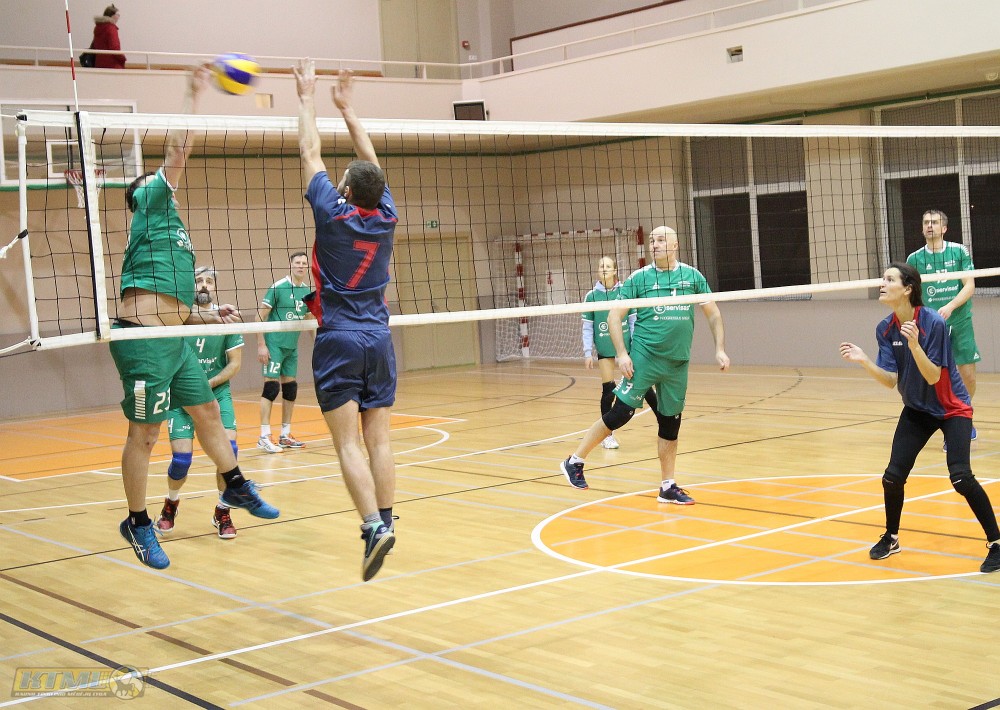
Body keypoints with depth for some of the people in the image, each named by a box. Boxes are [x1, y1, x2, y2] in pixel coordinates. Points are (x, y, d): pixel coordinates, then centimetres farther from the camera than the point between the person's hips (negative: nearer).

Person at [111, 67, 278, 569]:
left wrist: (210, 315, 15)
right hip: (143, 340, -9)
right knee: (144, 434, -1)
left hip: (173, 341, 9)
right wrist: (193, 95, -2)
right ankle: (138, 523, 10)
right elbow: (177, 151, -7)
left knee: (208, 411, 18)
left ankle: (235, 486, 35)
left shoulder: (169, 227, 25)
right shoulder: (149, 205, 2)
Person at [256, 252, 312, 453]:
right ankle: (264, 437, -5)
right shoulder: (278, 287, -10)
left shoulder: (307, 291, 8)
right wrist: (261, 345, -14)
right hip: (274, 344, -6)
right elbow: (261, 316, -10)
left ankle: (285, 436, 18)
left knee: (290, 388, 8)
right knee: (271, 387, -9)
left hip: (292, 347, 7)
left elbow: (309, 319, 20)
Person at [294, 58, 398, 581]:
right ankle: (384, 521, 7)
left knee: (348, 443, -8)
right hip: (378, 340, 5)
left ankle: (374, 526, -19)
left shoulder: (333, 215, -9)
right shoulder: (385, 217, 2)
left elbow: (310, 153, 1)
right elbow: (371, 162, 16)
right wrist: (347, 107, 25)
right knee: (379, 439, 6)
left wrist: (308, 97, 13)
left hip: (339, 341, -5)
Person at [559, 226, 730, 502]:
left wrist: (720, 350, 4)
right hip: (644, 358, -3)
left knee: (670, 423, 8)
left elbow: (713, 314, 13)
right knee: (620, 412, -8)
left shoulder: (692, 276, 5)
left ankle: (667, 487, 19)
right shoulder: (639, 278, -2)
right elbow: (614, 316, -2)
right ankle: (575, 461, 5)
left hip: (677, 364, 3)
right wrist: (621, 353, -11)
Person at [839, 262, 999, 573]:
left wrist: (914, 344, -40)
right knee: (892, 476, -2)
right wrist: (864, 362, -27)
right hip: (917, 411, 5)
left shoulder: (933, 322, -25)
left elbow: (933, 377, -25)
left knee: (961, 477, -19)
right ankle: (891, 538, 23)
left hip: (952, 409, -5)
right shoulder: (885, 329, -9)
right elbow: (890, 380, -11)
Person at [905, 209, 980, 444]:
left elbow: (970, 286, -6)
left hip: (960, 322, 0)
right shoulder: (915, 259, 2)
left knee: (968, 375, 1)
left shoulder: (959, 252, 0)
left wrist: (950, 307, -20)